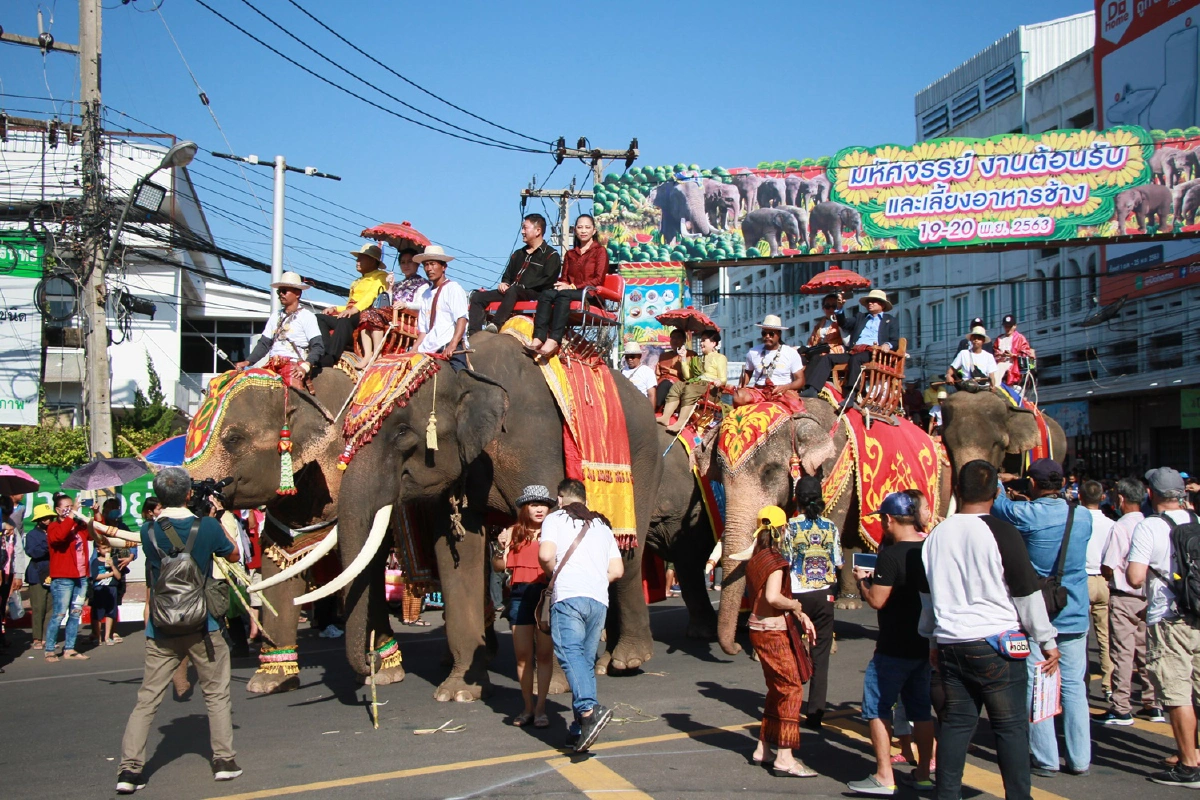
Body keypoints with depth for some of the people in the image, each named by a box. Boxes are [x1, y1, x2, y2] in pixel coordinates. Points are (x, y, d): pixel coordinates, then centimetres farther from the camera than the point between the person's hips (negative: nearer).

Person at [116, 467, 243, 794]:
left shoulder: (148, 531, -2)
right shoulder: (207, 526, -10)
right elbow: (233, 555, 9)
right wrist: (218, 518, 16)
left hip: (161, 630, 2)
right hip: (202, 626, -2)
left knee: (147, 699, 6)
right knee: (217, 695, 12)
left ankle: (129, 768, 1)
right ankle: (224, 761, 15)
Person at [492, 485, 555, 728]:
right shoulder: (514, 533, 9)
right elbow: (499, 567, 9)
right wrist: (500, 548, -8)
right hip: (520, 596, 2)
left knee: (544, 654, 0)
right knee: (523, 655, 5)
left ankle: (541, 708, 7)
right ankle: (528, 707, 16)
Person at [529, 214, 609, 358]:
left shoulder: (600, 251, 7)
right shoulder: (570, 254, 25)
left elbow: (598, 280, -4)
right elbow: (564, 278, 19)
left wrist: (572, 287, -14)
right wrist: (561, 285, -7)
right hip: (570, 292, 5)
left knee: (563, 295, -36)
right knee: (546, 293, -27)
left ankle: (553, 341, -51)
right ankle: (538, 338, -44)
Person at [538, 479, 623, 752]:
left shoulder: (555, 519, 9)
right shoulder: (602, 525, 24)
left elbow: (546, 555, -7)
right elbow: (617, 570, 16)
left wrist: (553, 574, 11)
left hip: (569, 596, -5)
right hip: (599, 599, 5)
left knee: (570, 653, -17)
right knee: (587, 660, 10)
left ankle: (588, 710, -38)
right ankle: (580, 728, 8)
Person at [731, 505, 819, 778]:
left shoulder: (755, 558, 11)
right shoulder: (775, 560, -16)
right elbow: (773, 597, -29)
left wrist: (800, 615, 10)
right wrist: (796, 606, -10)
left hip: (759, 629, 9)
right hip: (773, 632, -9)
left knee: (777, 689, 18)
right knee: (791, 689, -7)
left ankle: (764, 748, 24)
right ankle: (784, 758, -9)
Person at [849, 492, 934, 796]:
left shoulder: (891, 555, -20)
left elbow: (877, 600, -21)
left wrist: (862, 580, -1)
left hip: (894, 648, -8)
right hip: (926, 643, 8)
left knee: (876, 708, 2)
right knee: (921, 709, 15)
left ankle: (884, 778, 1)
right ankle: (923, 774, 20)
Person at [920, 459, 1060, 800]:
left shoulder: (936, 535, 8)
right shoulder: (1001, 533, -10)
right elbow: (1026, 592, -7)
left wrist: (934, 641, 29)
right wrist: (1047, 640, 2)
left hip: (950, 645, 5)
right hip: (996, 644, -5)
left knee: (956, 723, 11)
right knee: (1011, 726, 2)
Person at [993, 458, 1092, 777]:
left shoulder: (1025, 515, -12)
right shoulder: (1083, 517, -1)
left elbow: (997, 502, 8)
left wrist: (997, 481, 27)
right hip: (1074, 616, 4)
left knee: (1036, 687, 3)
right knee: (1074, 685, 10)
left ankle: (1046, 760, 6)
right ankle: (1080, 759, 15)